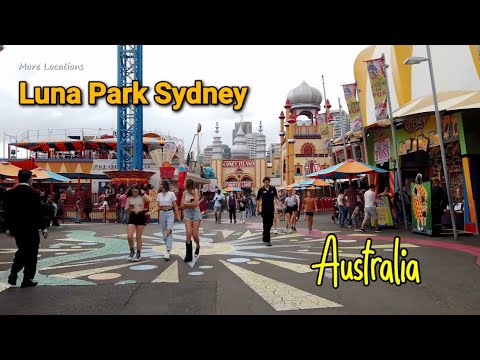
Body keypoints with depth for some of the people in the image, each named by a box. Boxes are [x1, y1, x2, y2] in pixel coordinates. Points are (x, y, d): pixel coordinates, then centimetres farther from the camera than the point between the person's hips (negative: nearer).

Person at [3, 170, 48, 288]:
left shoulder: (9, 194, -1)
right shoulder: (33, 194, -16)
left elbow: (6, 212, 3)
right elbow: (38, 213, -14)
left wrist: (11, 227, 14)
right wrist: (43, 228, -4)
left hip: (16, 228, 5)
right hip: (31, 229, -5)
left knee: (22, 250, 24)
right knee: (31, 254, 8)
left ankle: (13, 274, 15)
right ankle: (27, 279, 15)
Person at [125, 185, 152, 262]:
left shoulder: (142, 197, -1)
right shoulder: (129, 198, 3)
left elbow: (150, 201, -21)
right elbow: (127, 210, 3)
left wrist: (143, 194, -14)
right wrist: (129, 208, -16)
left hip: (141, 216, -2)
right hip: (132, 217, 2)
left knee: (138, 237, 4)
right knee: (129, 236, -7)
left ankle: (138, 254, 18)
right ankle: (132, 251, 18)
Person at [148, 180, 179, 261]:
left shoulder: (171, 194, -4)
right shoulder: (159, 195, 8)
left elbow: (175, 206, 0)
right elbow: (158, 207, 8)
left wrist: (177, 215, -1)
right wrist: (151, 212, -6)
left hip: (170, 213, -5)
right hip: (162, 213, 5)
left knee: (169, 232, -17)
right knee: (164, 233, 9)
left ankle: (167, 251, -20)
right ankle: (168, 248, 22)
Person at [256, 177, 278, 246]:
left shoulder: (273, 189, 3)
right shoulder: (261, 190, -2)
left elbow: (275, 197, 10)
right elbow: (258, 199, 3)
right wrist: (257, 209, 1)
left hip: (271, 209, 4)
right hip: (264, 209, -3)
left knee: (270, 224, 11)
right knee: (266, 225, -4)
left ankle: (264, 237, 32)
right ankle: (266, 240, 0)